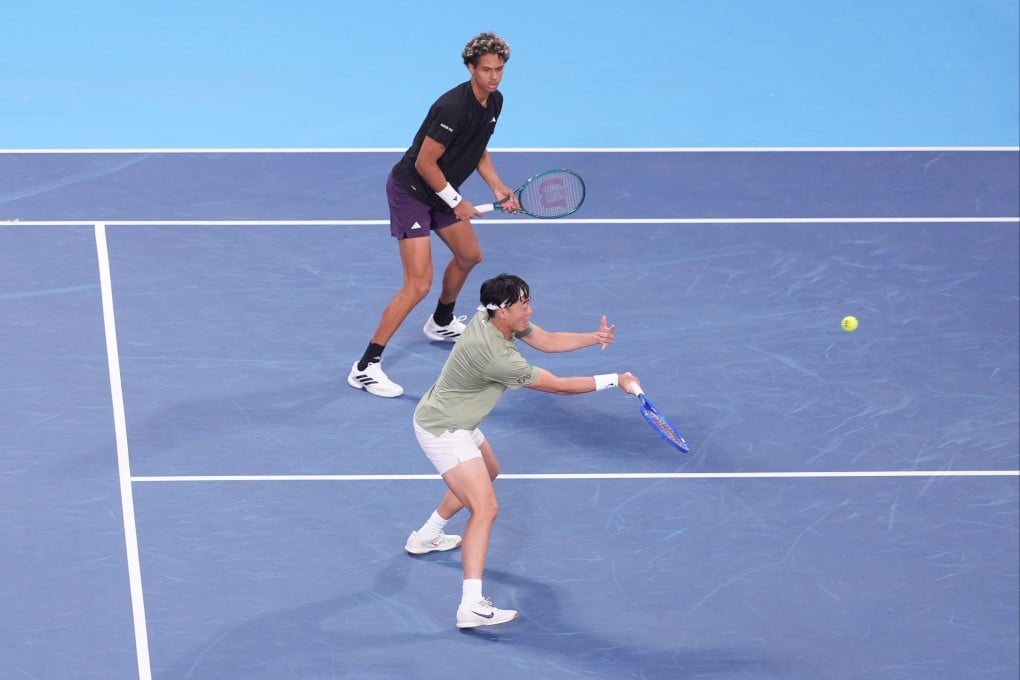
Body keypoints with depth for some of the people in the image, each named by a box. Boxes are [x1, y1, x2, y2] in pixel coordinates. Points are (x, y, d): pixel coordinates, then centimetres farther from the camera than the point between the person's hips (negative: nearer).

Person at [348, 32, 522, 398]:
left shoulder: (494, 101, -1)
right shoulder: (453, 107, -29)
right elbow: (425, 163, -25)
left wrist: (497, 188, 1)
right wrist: (457, 202, -16)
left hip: (440, 192, 9)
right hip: (410, 190, -9)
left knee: (469, 255, 27)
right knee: (419, 284, -16)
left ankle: (441, 322, 54)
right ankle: (365, 367, -14)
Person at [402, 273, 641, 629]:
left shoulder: (494, 317, -9)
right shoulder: (497, 357, -34)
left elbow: (546, 340, 3)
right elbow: (559, 386, -26)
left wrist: (594, 337, -14)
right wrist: (615, 380, -18)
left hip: (456, 422, 11)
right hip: (441, 430, -11)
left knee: (487, 472, 34)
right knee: (485, 508, -20)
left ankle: (425, 537, 50)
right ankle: (472, 606, -30)